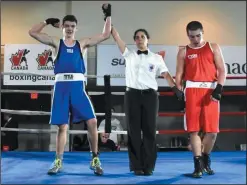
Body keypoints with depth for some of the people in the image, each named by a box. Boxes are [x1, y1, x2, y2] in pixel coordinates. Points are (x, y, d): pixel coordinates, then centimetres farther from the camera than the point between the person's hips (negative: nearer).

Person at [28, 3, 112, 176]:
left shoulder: (82, 43, 13)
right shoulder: (56, 43, 11)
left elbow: (105, 35, 13)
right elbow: (32, 32, 8)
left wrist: (108, 16, 8)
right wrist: (47, 21, 9)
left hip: (77, 86, 1)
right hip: (61, 86, 0)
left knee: (92, 121, -9)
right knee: (62, 126, 4)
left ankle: (95, 160, 4)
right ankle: (58, 162, 15)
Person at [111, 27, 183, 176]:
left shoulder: (156, 57, 9)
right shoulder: (129, 54, 11)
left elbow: (166, 74, 0)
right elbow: (117, 37, 5)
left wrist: (176, 89, -14)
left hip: (150, 95, 0)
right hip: (132, 95, 1)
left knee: (149, 130, 0)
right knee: (134, 131, 2)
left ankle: (148, 166, 7)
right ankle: (137, 166, 8)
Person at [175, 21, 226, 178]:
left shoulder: (213, 48, 11)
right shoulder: (183, 52, 12)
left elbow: (222, 69, 4)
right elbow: (179, 73, 10)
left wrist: (219, 87, -11)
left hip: (211, 90, 0)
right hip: (192, 90, 0)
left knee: (212, 130, -1)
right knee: (194, 129, -5)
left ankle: (206, 160, 21)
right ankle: (198, 164, 3)